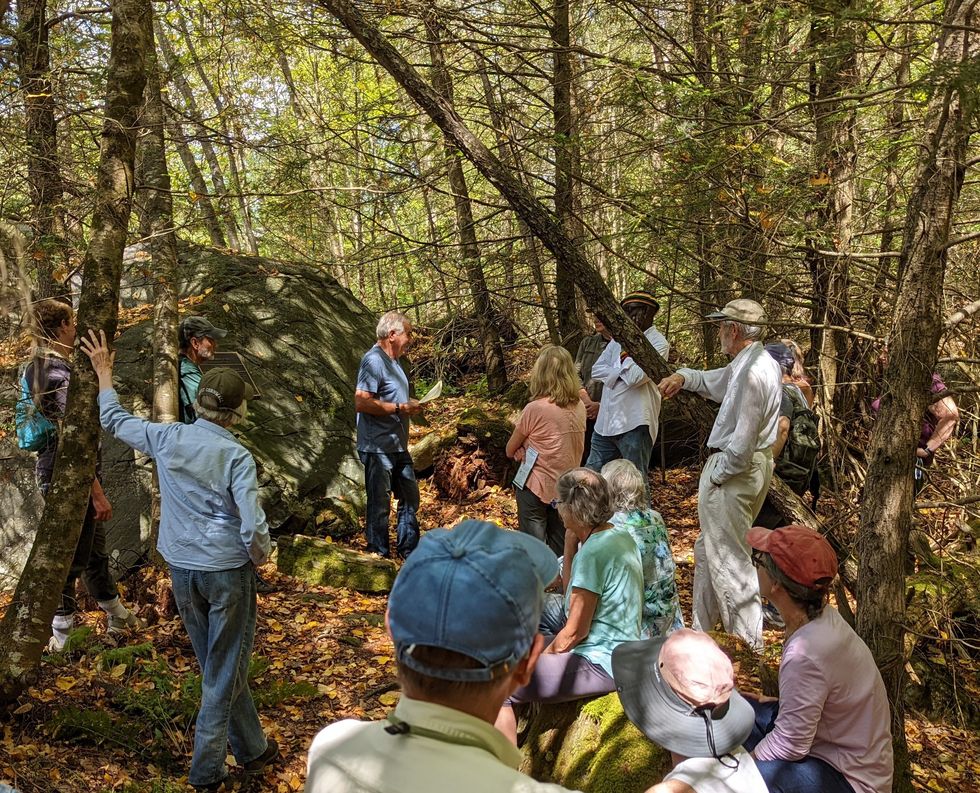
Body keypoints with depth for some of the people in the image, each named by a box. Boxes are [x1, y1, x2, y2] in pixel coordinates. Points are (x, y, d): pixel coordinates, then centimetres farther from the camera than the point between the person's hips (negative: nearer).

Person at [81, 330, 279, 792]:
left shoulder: (167, 439, -6)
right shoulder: (236, 457, -18)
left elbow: (114, 420, 12)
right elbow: (254, 528, -22)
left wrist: (102, 371, 25)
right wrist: (259, 557, -1)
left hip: (181, 568, 5)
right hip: (227, 570, -5)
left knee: (216, 664, 20)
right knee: (223, 672, 11)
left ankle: (251, 749, 35)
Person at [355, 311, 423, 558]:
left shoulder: (394, 361, 14)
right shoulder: (374, 360, -17)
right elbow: (361, 402, -26)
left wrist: (412, 405, 8)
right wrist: (399, 408, -21)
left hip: (398, 446, 10)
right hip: (378, 448, -10)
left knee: (409, 497, 18)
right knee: (379, 504, 2)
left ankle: (408, 551, 32)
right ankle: (380, 557, 15)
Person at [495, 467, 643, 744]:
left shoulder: (593, 552, -24)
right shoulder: (619, 536, 4)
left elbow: (575, 632, -19)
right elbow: (572, 595, 12)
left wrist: (539, 660, -4)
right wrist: (570, 546, 1)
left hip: (601, 663, -10)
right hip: (620, 650, 10)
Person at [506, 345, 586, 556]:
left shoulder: (535, 408, -17)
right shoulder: (579, 408, -1)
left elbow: (510, 451, -6)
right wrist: (531, 449, -1)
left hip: (536, 488, -5)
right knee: (561, 551, 17)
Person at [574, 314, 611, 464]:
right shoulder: (587, 343, 13)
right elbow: (576, 374, 10)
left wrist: (602, 405, -16)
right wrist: (587, 402, -6)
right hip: (585, 414, 5)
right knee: (582, 458, 6)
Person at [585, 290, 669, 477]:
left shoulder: (658, 342, -6)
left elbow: (636, 376, -19)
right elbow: (597, 370, 6)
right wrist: (622, 373, -10)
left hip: (634, 424, -7)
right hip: (606, 421, 7)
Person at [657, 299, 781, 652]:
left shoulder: (751, 373, -23)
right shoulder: (752, 362, 9)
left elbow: (742, 443, -26)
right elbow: (715, 381, 28)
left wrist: (716, 476, -15)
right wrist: (683, 377, 11)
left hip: (735, 471, -11)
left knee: (729, 559, 0)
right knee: (708, 550, 21)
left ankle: (751, 644, 11)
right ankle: (700, 629, 34)